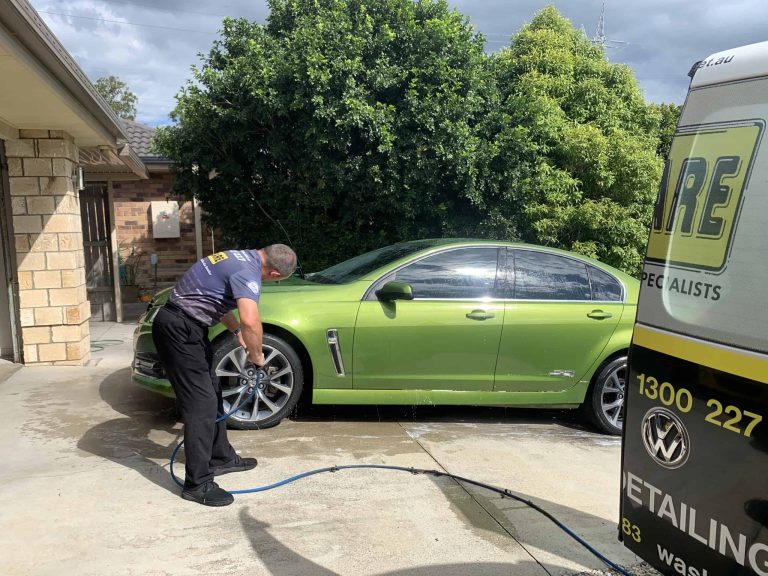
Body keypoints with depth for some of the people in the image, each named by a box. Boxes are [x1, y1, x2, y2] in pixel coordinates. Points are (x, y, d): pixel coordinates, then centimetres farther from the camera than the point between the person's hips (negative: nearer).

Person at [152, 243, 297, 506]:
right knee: (201, 403, -9)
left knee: (212, 393, 18)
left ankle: (221, 458, 32)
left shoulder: (243, 256, 11)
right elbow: (250, 321, -37)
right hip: (179, 329, -11)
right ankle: (198, 484, -3)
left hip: (186, 326, 11)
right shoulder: (248, 272, -21)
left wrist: (236, 330, 22)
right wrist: (257, 355, -18)